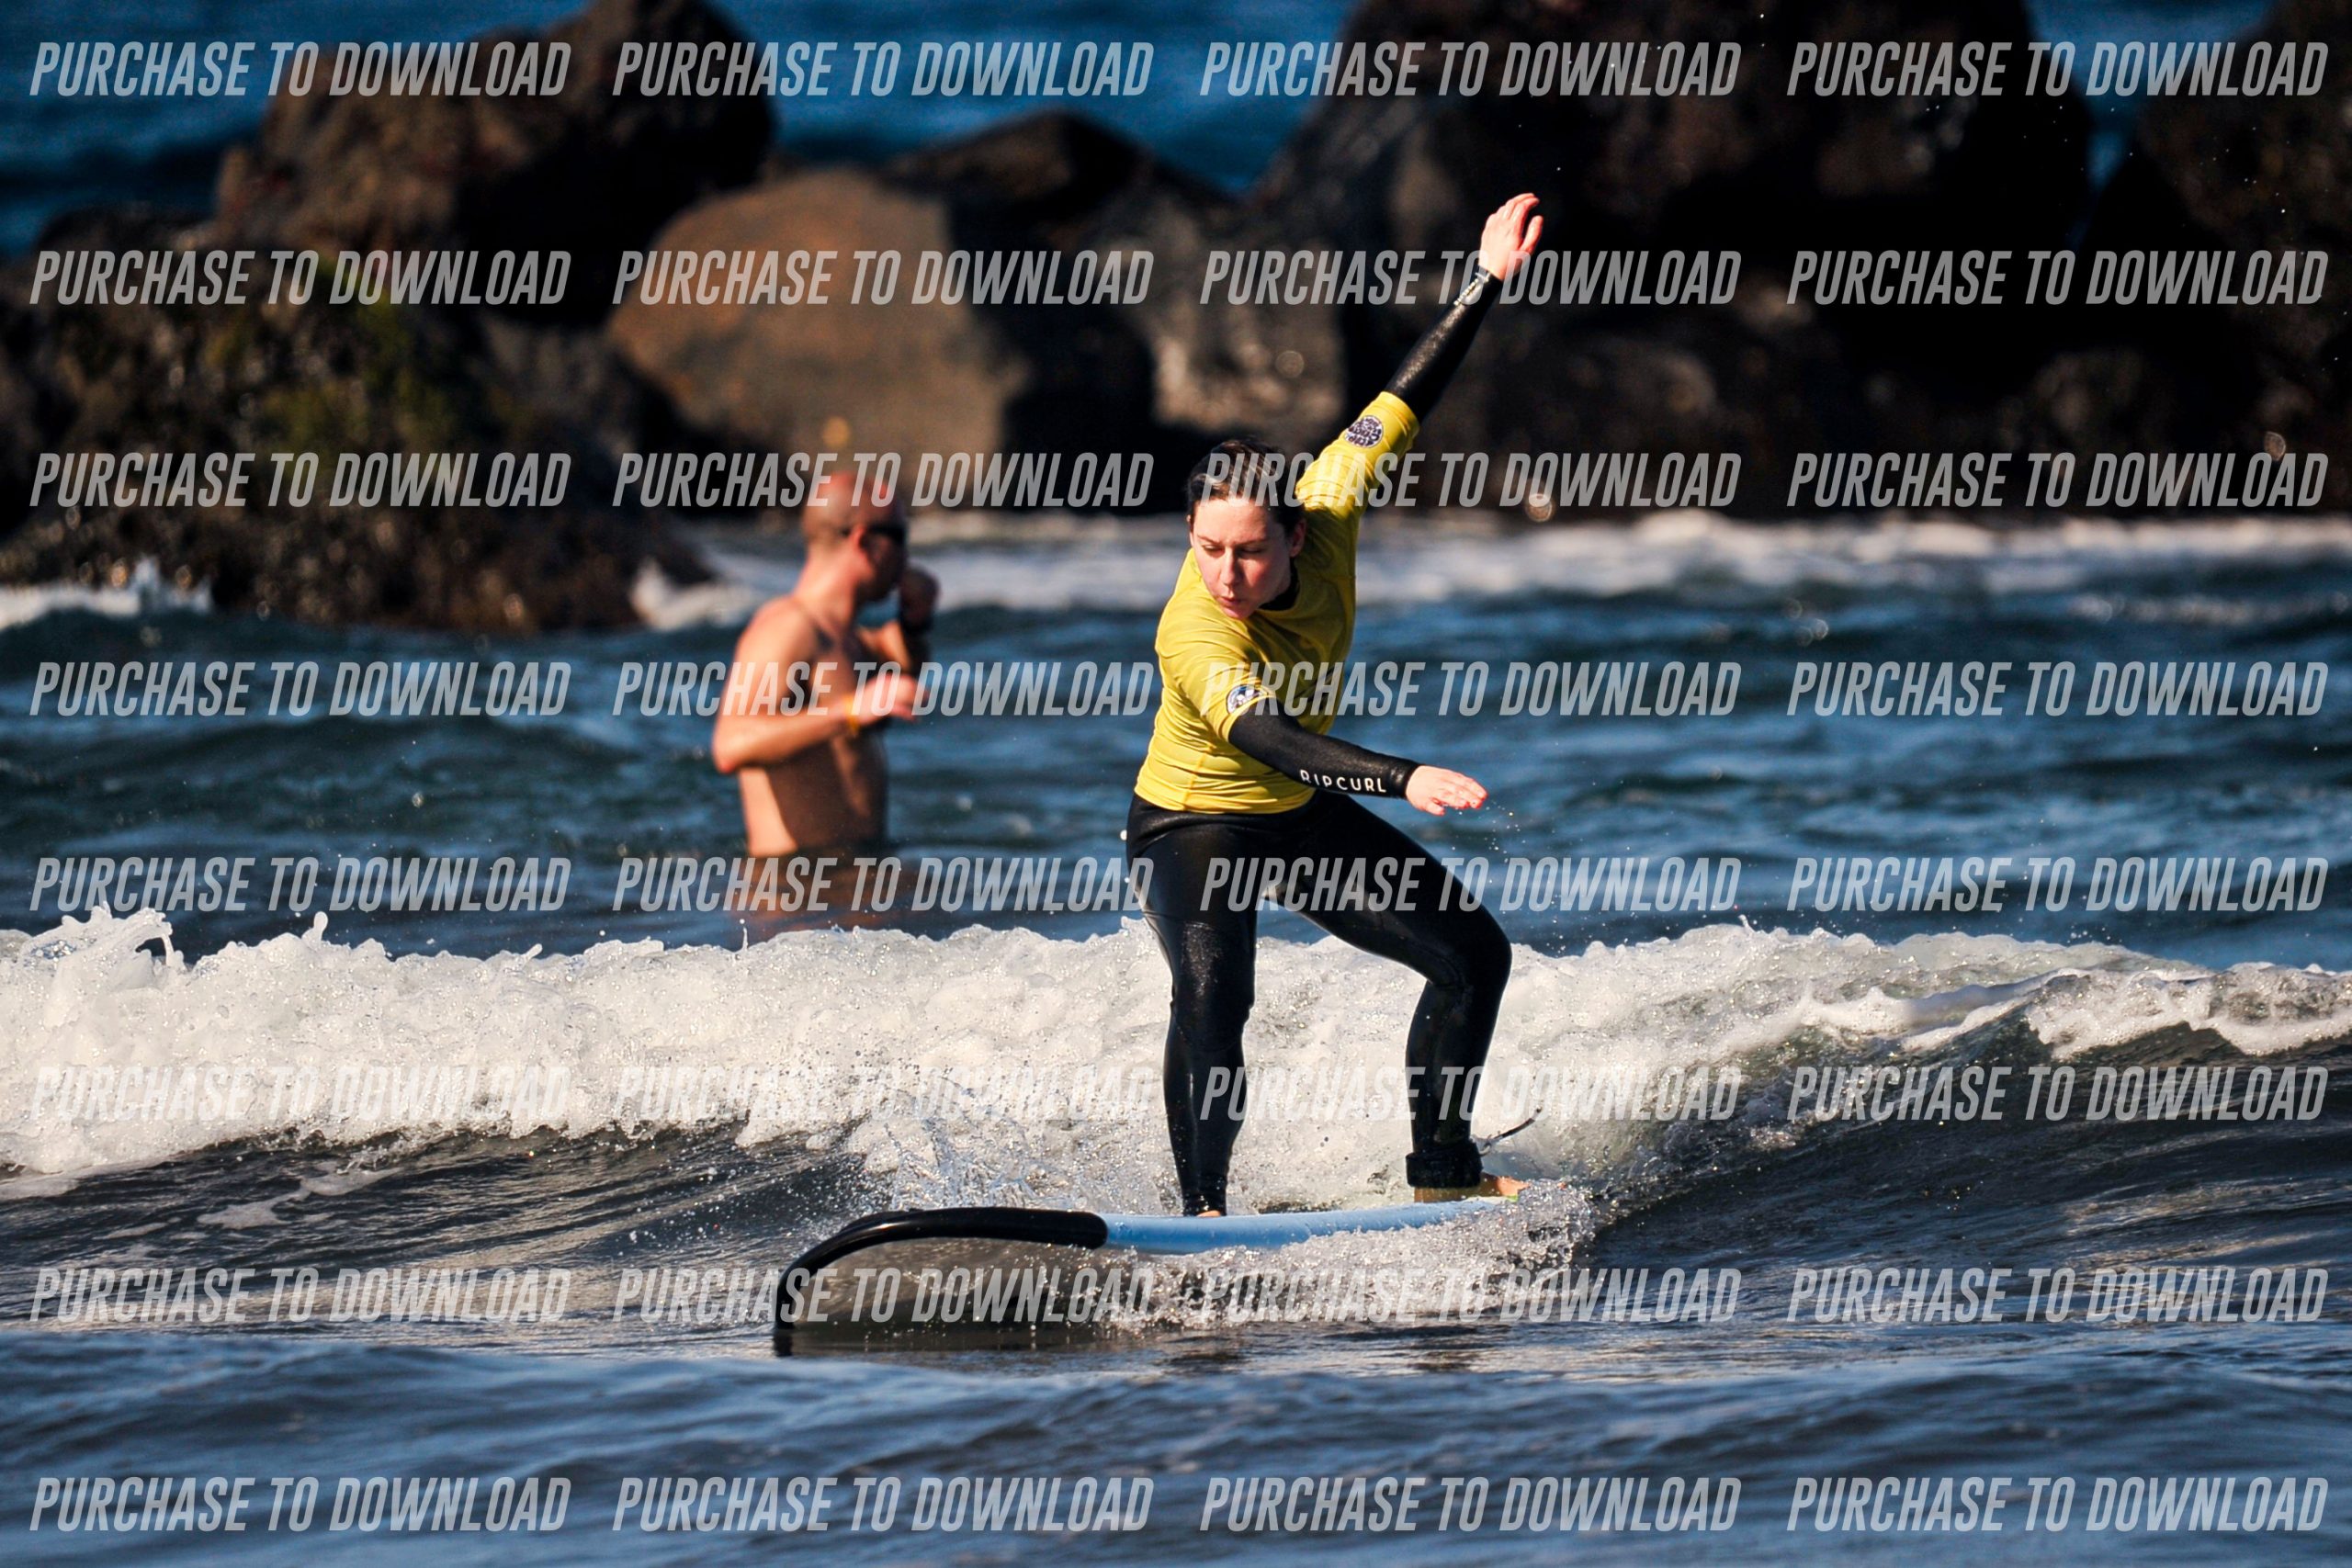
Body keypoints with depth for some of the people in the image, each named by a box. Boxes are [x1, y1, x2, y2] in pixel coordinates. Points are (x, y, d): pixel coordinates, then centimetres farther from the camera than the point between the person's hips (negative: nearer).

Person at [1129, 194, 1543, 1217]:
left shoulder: (1325, 519, -22)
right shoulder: (1194, 640, -38)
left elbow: (1401, 407, -9)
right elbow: (1266, 738, -54)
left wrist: (1486, 282, -9)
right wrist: (1405, 779, -68)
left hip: (1302, 814, 7)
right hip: (1191, 826, -7)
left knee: (1474, 954, 8)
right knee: (1212, 993, -34)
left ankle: (1440, 1171, 21)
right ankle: (1201, 1208, -24)